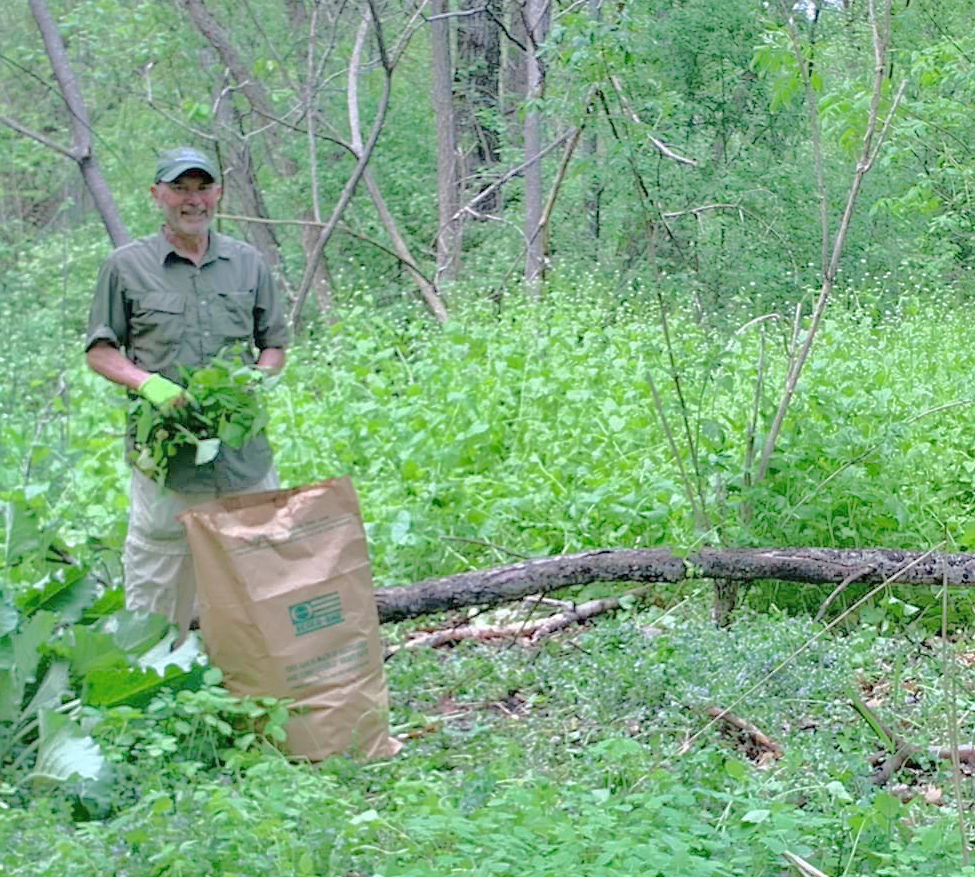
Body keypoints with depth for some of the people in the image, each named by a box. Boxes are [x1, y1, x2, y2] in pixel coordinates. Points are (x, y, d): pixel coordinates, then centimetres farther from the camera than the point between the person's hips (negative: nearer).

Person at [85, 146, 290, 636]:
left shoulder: (248, 264, 12)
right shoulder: (126, 266, 4)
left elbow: (275, 343, 18)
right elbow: (99, 350, 5)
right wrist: (148, 383, -13)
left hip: (245, 454, 3)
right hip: (166, 459, -3)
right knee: (156, 587, 0)